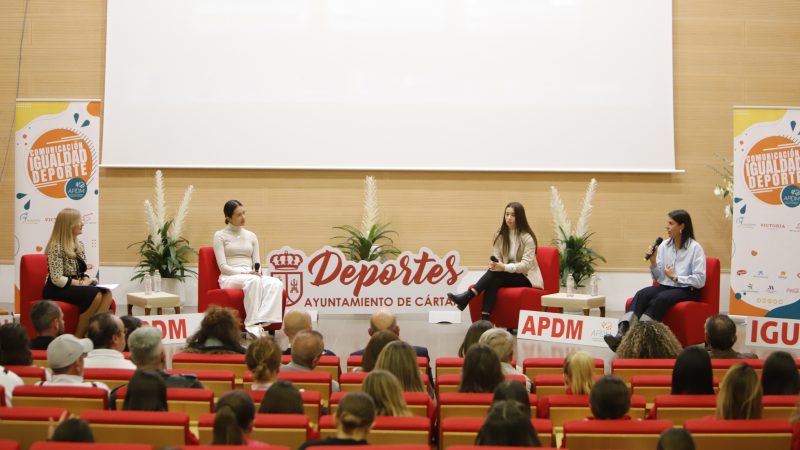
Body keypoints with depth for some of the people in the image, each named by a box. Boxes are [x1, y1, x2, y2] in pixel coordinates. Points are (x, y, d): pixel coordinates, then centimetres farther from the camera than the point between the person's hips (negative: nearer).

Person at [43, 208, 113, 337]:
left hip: (74, 287, 7)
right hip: (57, 290, -7)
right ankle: (79, 336, -21)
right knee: (95, 295, -31)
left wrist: (87, 279, -4)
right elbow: (57, 279, -20)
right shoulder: (56, 248, -14)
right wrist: (81, 283, -17)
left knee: (106, 294, -22)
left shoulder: (79, 245, 11)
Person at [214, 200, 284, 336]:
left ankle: (261, 321, -43)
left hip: (251, 277, 4)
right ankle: (252, 324, -39)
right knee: (253, 280, -40)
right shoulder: (220, 236, 5)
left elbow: (257, 263, 14)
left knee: (276, 283, -30)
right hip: (229, 278, -4)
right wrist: (244, 273, -19)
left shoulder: (251, 236, 19)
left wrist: (256, 272, -10)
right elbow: (223, 266, -5)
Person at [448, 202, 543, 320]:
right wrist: (494, 265, -21)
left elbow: (526, 264, -19)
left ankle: (466, 297, -39)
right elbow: (497, 258, 5)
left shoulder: (527, 237, -11)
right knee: (493, 281, -32)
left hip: (527, 278, -4)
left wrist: (504, 267, -34)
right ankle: (484, 321, -44)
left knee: (495, 273, -32)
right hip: (507, 276, 4)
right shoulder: (500, 235, 7)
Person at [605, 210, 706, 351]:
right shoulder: (664, 246, 9)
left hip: (687, 291, -4)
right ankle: (621, 333, -44)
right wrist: (653, 262, -6)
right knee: (641, 294, -26)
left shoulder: (695, 248, -6)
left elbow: (700, 281, -11)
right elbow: (658, 278, 11)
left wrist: (675, 277, -9)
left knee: (660, 298, -34)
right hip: (666, 287, 4)